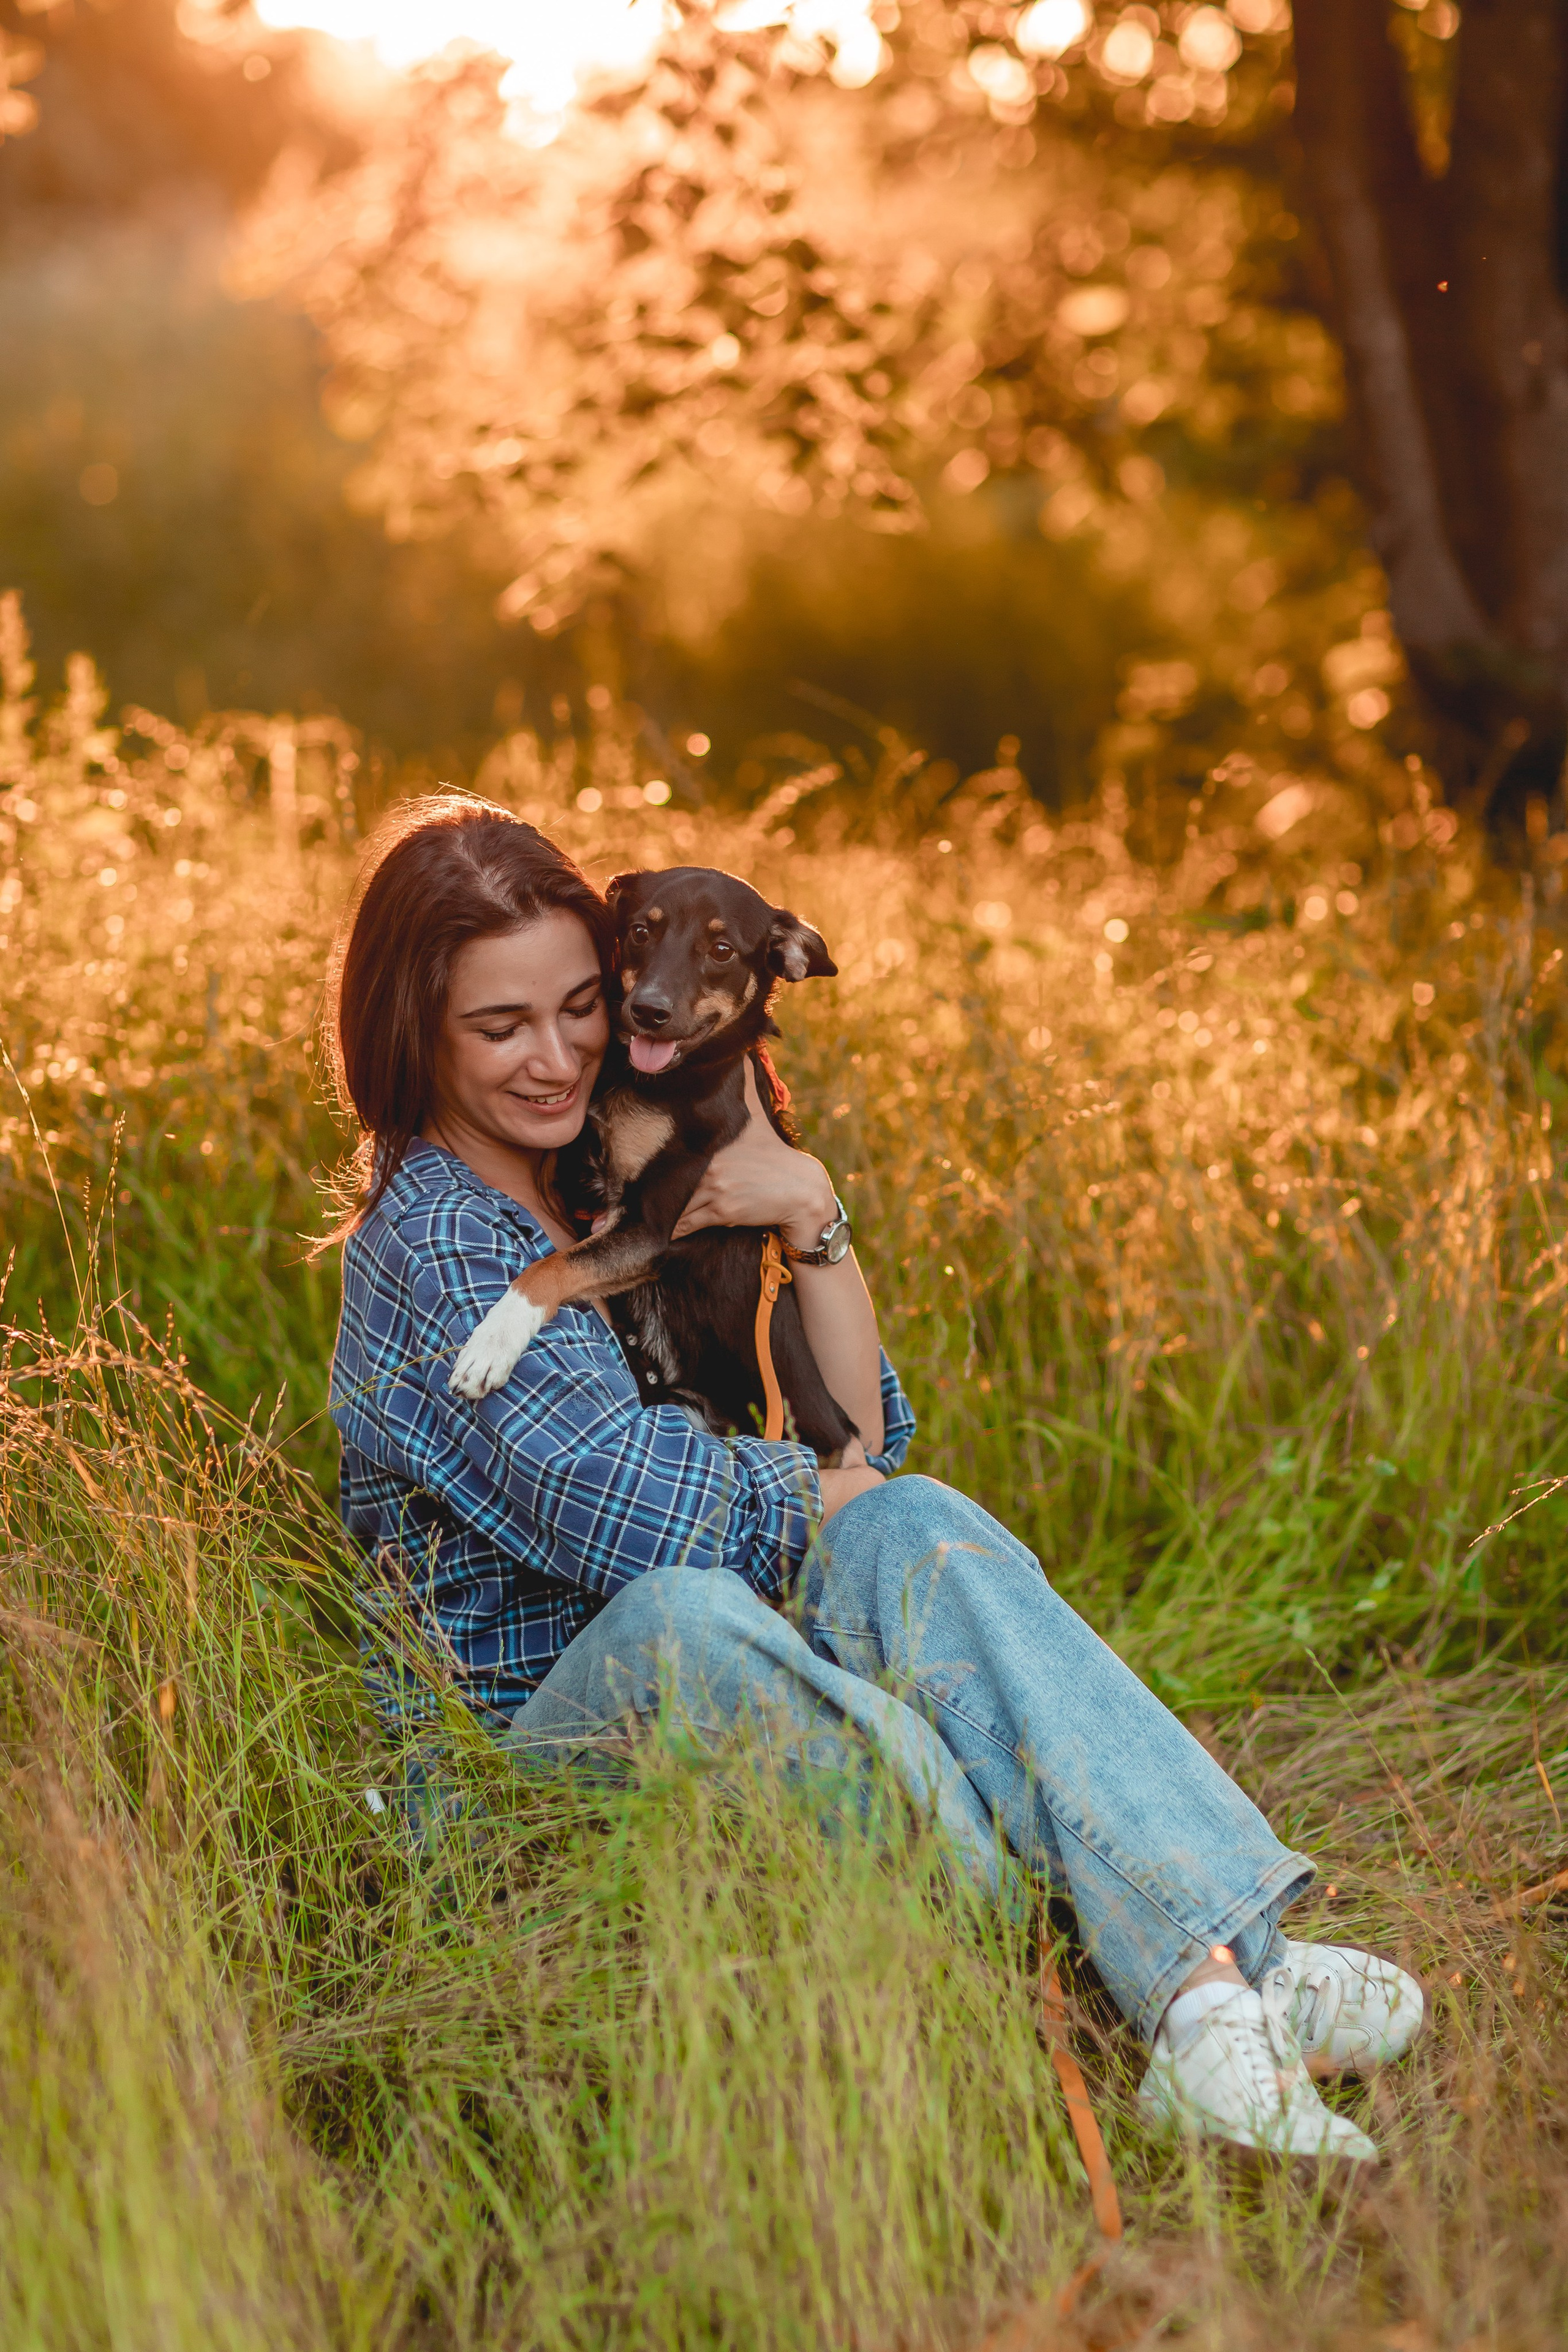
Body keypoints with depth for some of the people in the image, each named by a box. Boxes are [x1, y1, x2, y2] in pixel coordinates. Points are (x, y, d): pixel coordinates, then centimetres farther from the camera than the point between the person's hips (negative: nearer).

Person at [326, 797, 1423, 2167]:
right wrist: (832, 1497, -6)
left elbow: (864, 1437, 7)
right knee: (675, 1616, -38)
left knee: (915, 1535, -22)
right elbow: (621, 1508, -21)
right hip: (526, 1748, -6)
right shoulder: (431, 1245, -10)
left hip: (702, 1713, 6)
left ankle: (1214, 1977, -41)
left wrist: (811, 1215, -7)